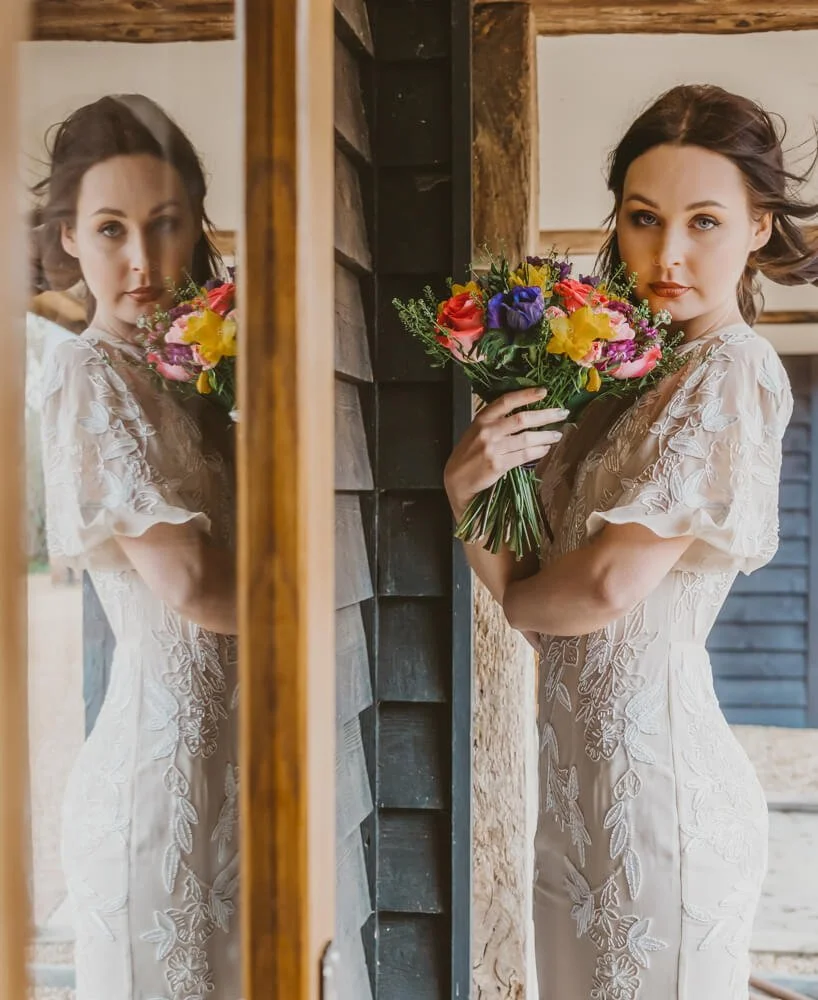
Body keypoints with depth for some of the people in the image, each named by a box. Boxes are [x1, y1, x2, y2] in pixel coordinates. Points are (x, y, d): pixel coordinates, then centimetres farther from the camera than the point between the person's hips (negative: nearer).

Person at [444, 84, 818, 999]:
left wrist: (513, 594, -1)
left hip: (656, 773, -8)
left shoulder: (732, 373, -13)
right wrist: (468, 483, -12)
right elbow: (540, 593, 5)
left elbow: (608, 586, -20)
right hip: (580, 778, 8)